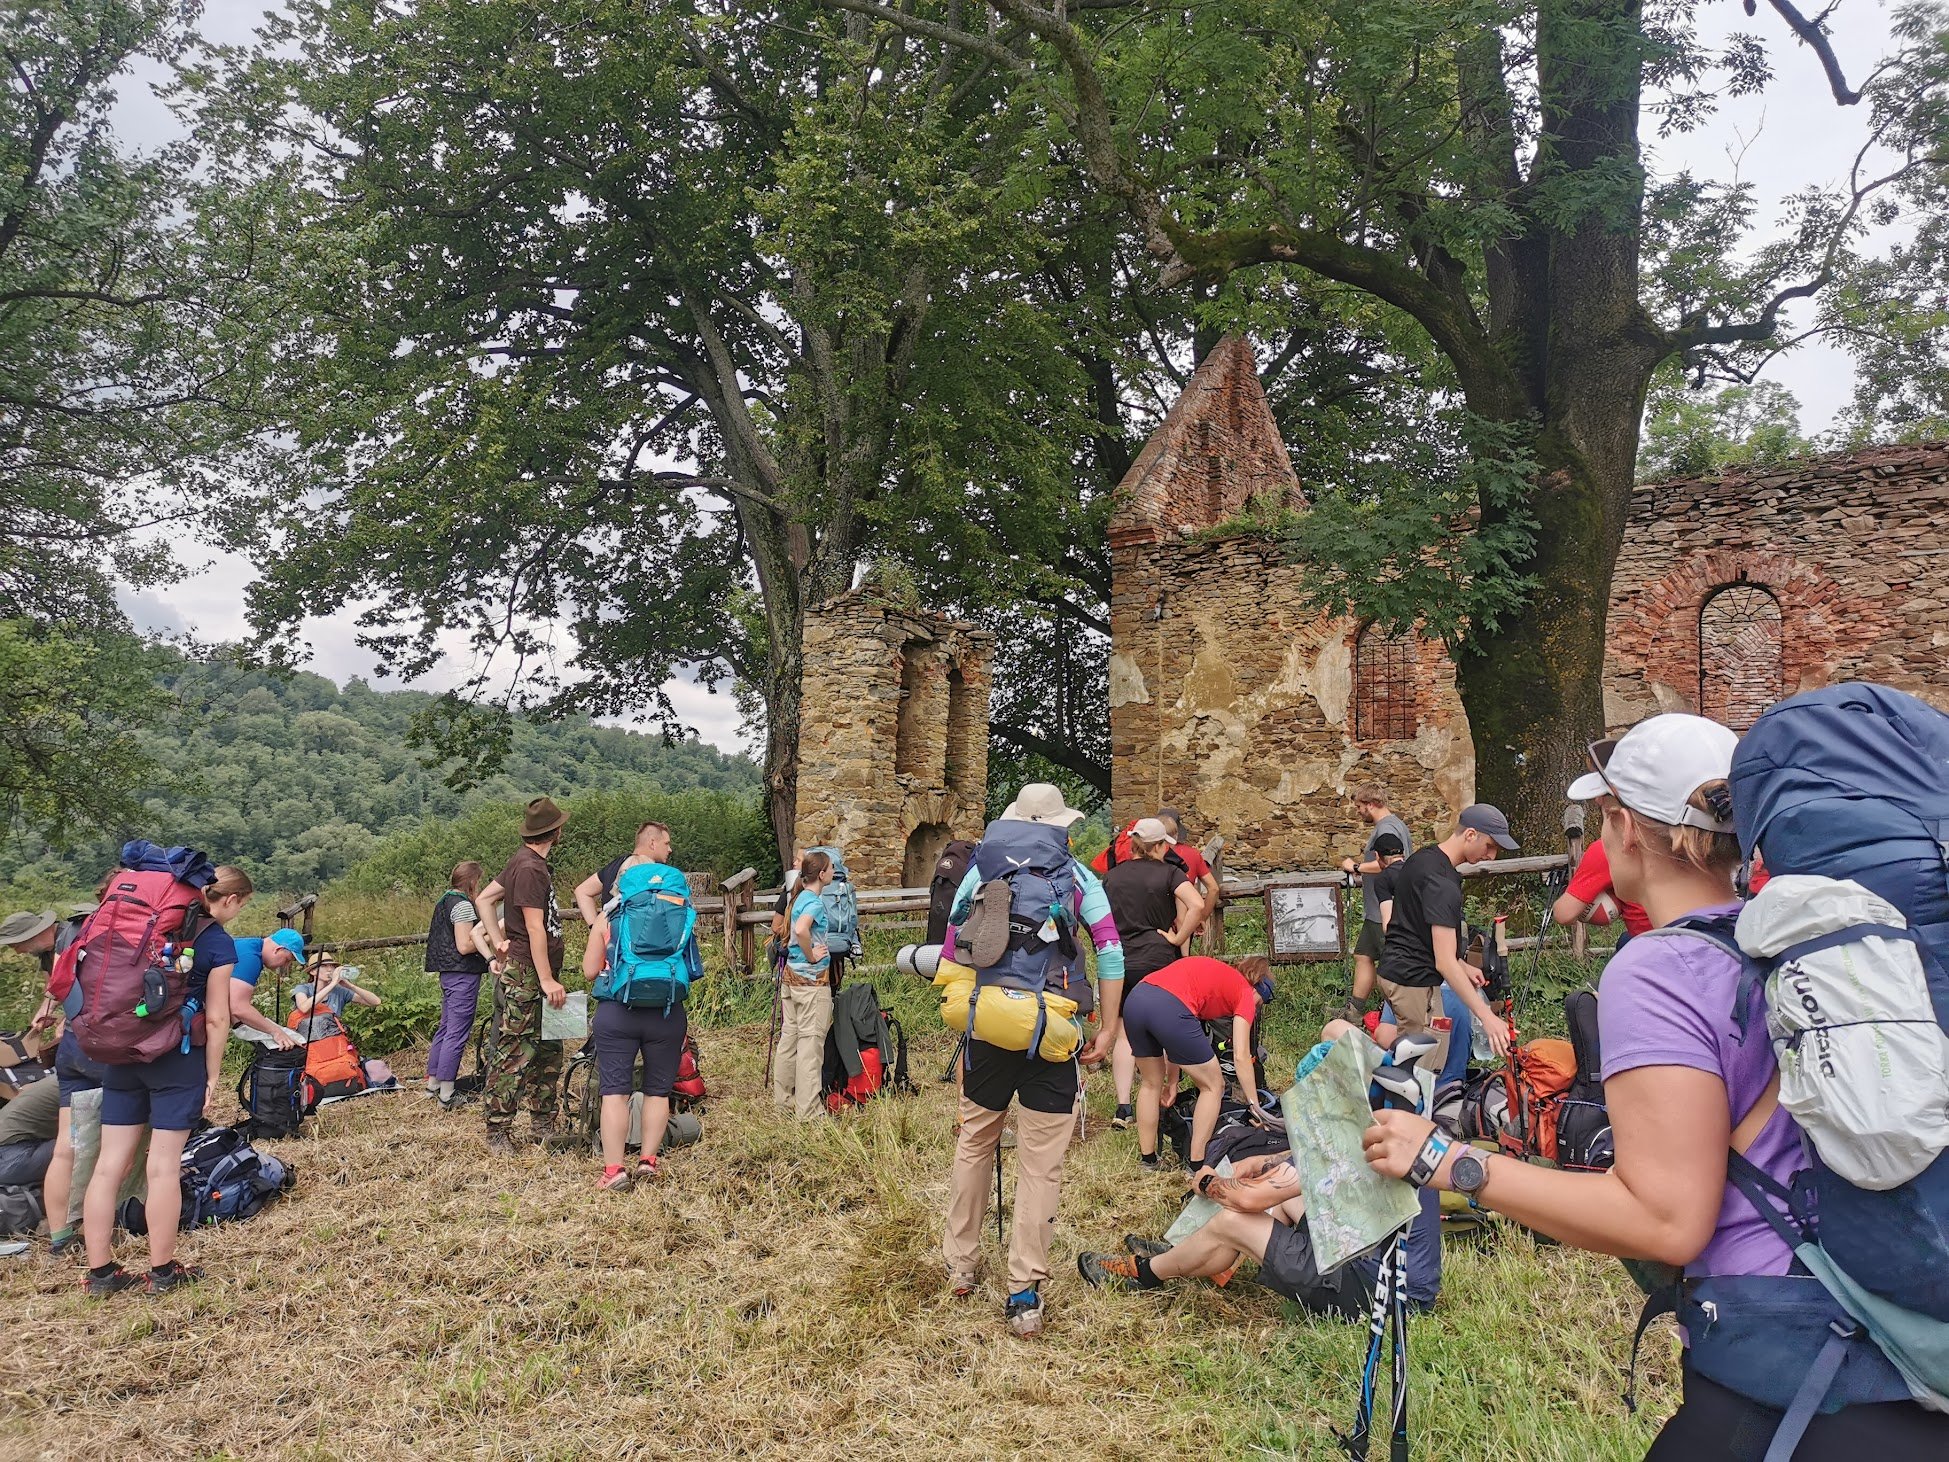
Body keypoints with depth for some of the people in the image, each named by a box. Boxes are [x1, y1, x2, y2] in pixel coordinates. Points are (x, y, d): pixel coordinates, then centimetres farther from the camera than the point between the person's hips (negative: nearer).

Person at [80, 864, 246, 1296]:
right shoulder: (220, 943, -7)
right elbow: (217, 1019, -9)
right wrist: (213, 1074, 0)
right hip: (176, 1056, -6)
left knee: (110, 1164, 7)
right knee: (164, 1166, 1)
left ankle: (100, 1273, 14)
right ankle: (163, 1271, 11)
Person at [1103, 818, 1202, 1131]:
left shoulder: (1112, 876, 11)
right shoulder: (1168, 872, 0)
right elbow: (1196, 905, -15)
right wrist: (1178, 940, -7)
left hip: (1118, 963, 3)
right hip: (1157, 961, -2)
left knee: (1125, 1033, 8)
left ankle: (1123, 1108, 1)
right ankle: (1152, 1106, 9)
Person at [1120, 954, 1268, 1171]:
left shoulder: (1213, 971, 35)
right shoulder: (1245, 992, 17)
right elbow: (1240, 1056, 7)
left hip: (1134, 1000, 7)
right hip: (1168, 1009, -7)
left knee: (1152, 1083, 29)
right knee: (1213, 1086, 15)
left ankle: (1147, 1159, 35)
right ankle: (1197, 1166, 15)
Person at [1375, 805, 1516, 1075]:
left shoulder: (1422, 858, 9)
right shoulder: (1442, 883, -22)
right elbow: (1445, 962, -27)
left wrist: (1461, 966, 18)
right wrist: (1487, 1016, -30)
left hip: (1394, 969, 10)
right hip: (1415, 982, -10)